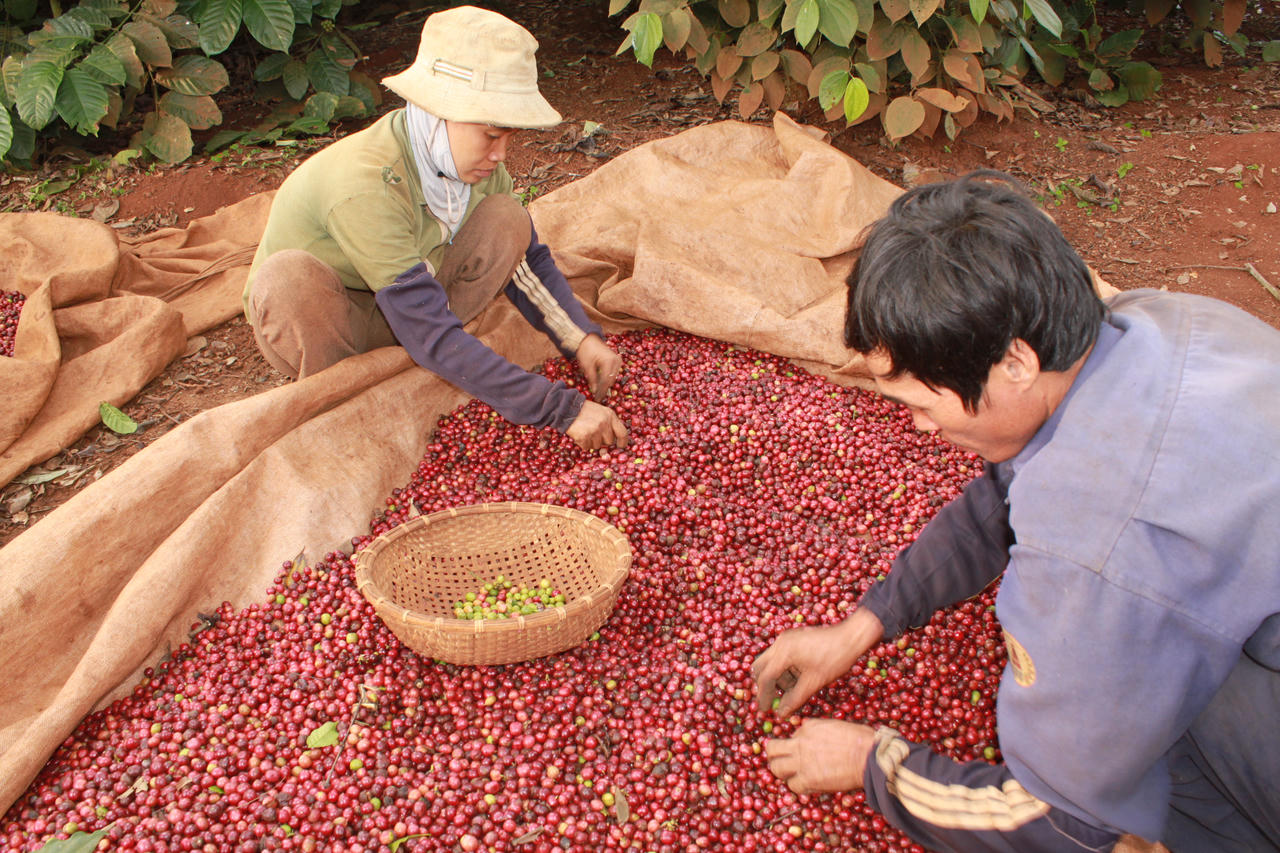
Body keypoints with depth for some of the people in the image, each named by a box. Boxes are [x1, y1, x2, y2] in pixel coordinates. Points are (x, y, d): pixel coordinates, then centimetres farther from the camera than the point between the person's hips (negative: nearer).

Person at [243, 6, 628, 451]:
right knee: (289, 275, -40)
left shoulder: (474, 159, -15)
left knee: (506, 219, -15)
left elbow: (528, 260, -1)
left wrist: (581, 339, -19)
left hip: (397, 317, 6)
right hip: (310, 326, -5)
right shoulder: (367, 186, -36)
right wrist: (564, 410, -39)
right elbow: (430, 335, -38)